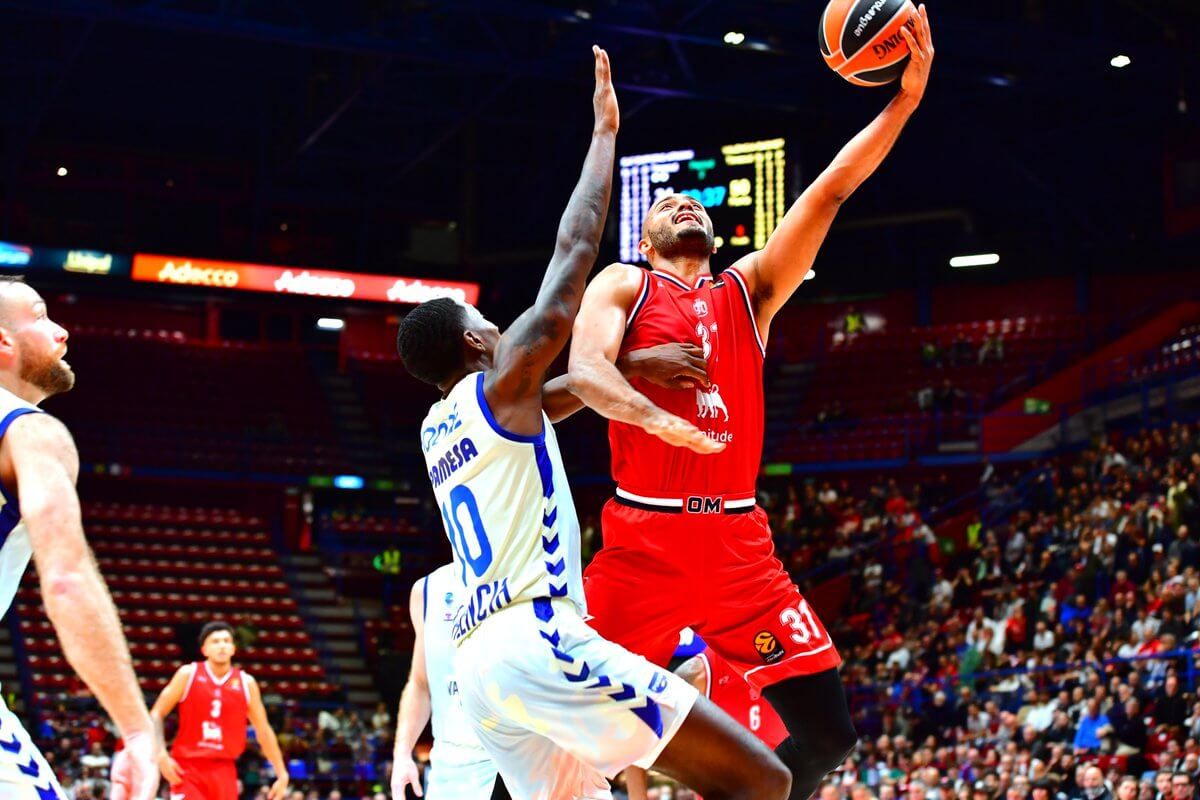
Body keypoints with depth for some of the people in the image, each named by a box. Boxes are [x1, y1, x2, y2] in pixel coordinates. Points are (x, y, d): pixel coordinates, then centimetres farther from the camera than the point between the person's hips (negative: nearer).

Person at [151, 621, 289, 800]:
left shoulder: (246, 683, 4)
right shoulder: (188, 674, -2)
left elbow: (264, 732, 11)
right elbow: (156, 715, 0)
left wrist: (282, 774, 7)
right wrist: (161, 756, -13)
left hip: (224, 770, 3)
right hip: (187, 767, -3)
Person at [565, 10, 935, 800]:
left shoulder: (749, 289, 18)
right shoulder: (623, 286, 8)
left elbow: (830, 191, 8)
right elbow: (583, 371, -11)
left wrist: (906, 96, -1)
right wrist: (664, 421, -31)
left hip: (738, 540, 4)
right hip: (643, 535, -4)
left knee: (827, 733, -2)